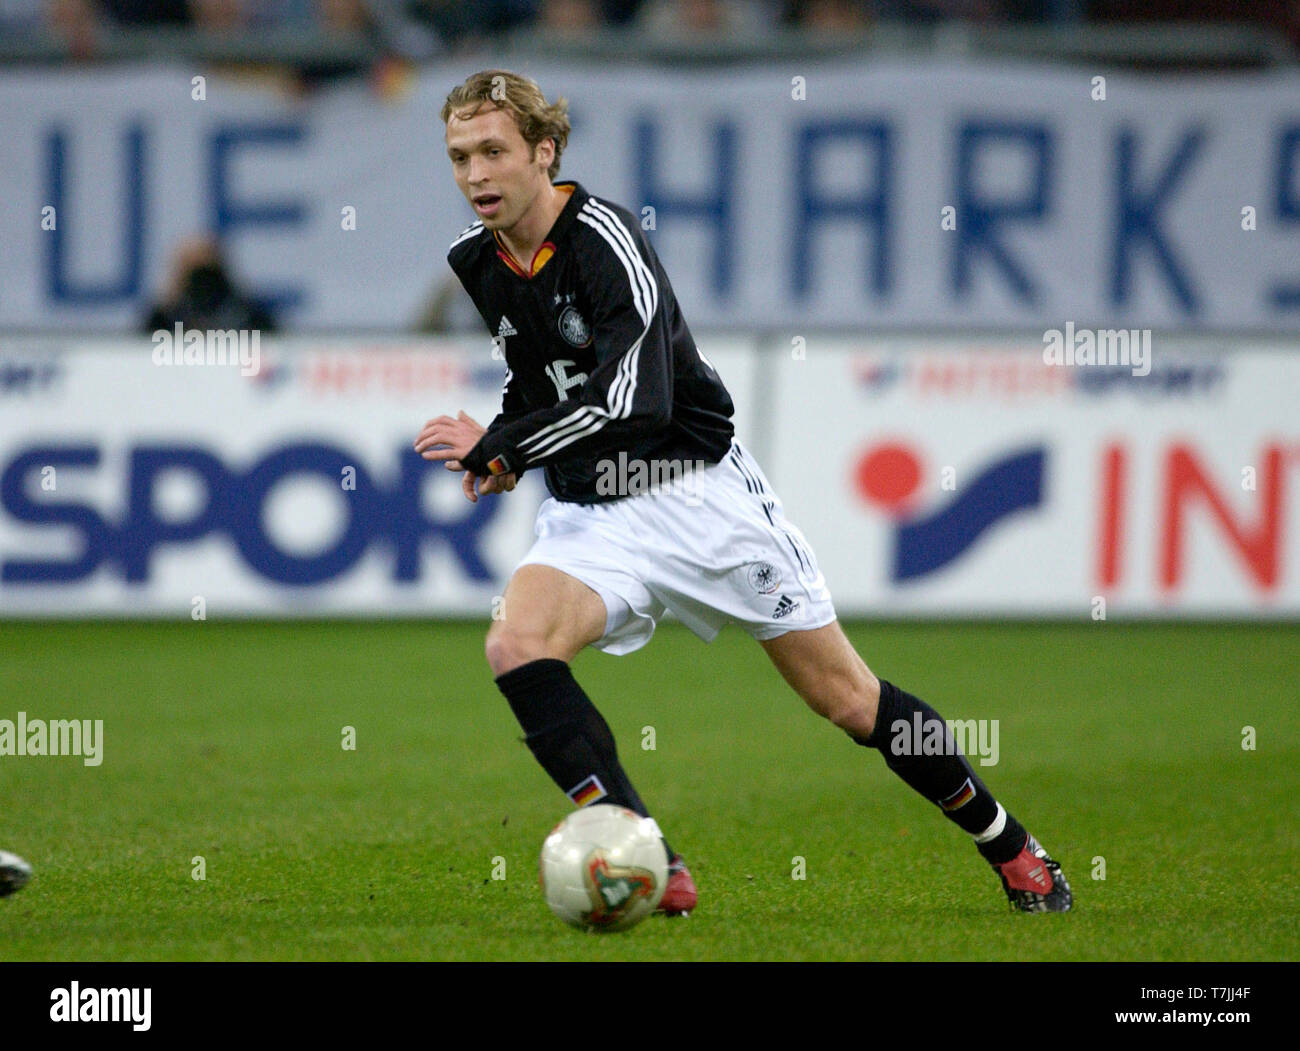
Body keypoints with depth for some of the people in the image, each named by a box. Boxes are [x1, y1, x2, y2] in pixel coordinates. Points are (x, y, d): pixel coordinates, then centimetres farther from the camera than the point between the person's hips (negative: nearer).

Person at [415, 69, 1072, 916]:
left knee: (845, 697, 2)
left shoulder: (604, 236, -20)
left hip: (699, 492, -5)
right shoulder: (473, 264, 1)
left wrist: (501, 446, -26)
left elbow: (636, 396, -31)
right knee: (516, 647, -26)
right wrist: (506, 449, 4)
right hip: (592, 514, 5)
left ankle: (1013, 849, 23)